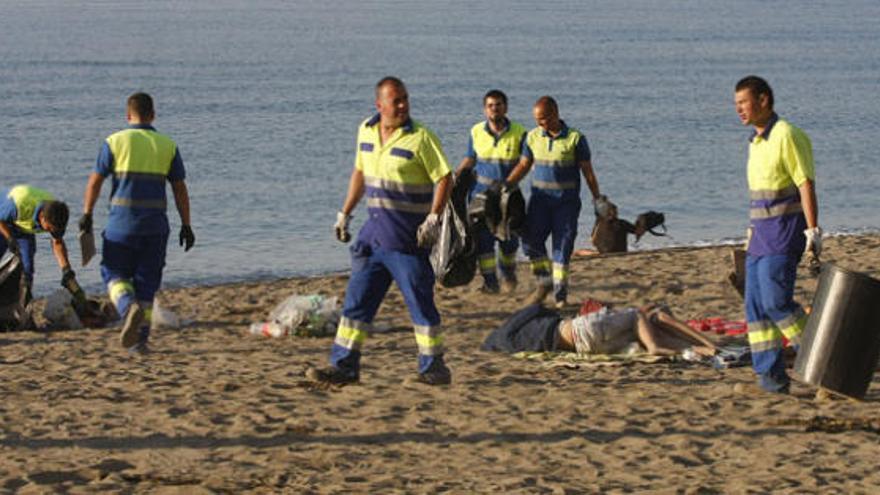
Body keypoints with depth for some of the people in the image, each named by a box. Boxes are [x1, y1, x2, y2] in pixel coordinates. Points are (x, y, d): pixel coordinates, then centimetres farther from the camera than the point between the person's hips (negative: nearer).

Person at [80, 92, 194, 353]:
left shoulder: (115, 142, -1)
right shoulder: (168, 146, 6)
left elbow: (95, 181, -4)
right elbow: (180, 189, 6)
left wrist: (87, 214, 3)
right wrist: (186, 225, 10)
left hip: (122, 222, -2)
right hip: (156, 224, 2)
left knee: (114, 273, 10)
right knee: (147, 281, 9)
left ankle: (129, 307, -20)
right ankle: (140, 340, 8)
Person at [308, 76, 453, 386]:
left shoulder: (421, 137, -11)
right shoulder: (366, 131, 8)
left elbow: (445, 179, -11)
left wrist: (433, 219, -20)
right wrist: (345, 213, 18)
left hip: (408, 240, -6)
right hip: (374, 233, 6)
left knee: (420, 302, -1)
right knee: (357, 300, 5)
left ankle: (433, 368, 9)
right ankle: (344, 366, 9)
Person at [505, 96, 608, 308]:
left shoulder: (575, 138, -6)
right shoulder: (532, 137, 4)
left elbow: (587, 171, -1)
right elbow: (523, 166, 13)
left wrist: (597, 199, -1)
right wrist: (505, 186, 3)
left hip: (567, 202, -3)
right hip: (540, 199, 3)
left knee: (563, 246, -1)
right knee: (531, 241, -10)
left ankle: (560, 294, 6)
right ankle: (544, 283, 8)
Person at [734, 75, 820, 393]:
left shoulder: (787, 136, -13)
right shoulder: (755, 141, 15)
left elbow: (806, 184, -16)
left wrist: (812, 230, -20)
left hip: (785, 234, -9)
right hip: (761, 234, 9)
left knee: (776, 300, -16)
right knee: (756, 305, 3)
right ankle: (770, 374, 6)